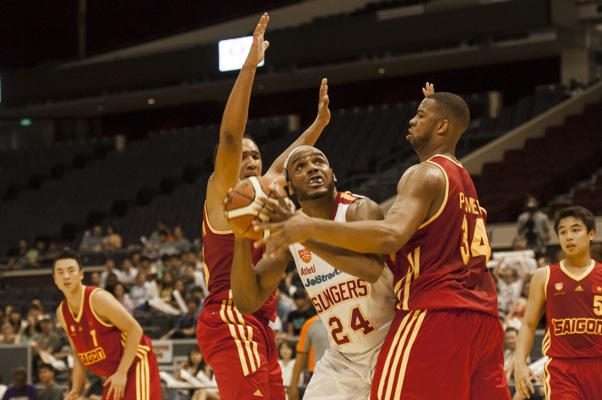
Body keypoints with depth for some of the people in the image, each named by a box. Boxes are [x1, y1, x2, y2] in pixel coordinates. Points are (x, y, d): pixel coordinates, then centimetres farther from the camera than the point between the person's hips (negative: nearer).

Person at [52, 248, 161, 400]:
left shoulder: (98, 298, -20)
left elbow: (134, 329, -19)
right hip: (114, 372, 8)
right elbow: (79, 354, 14)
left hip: (135, 364, -8)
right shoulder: (62, 313, 3)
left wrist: (122, 372, -22)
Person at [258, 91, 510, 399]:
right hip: (482, 315, 9)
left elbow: (390, 236, -24)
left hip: (435, 314, -9)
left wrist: (313, 227, -25)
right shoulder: (464, 181, 22)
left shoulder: (425, 175, -7)